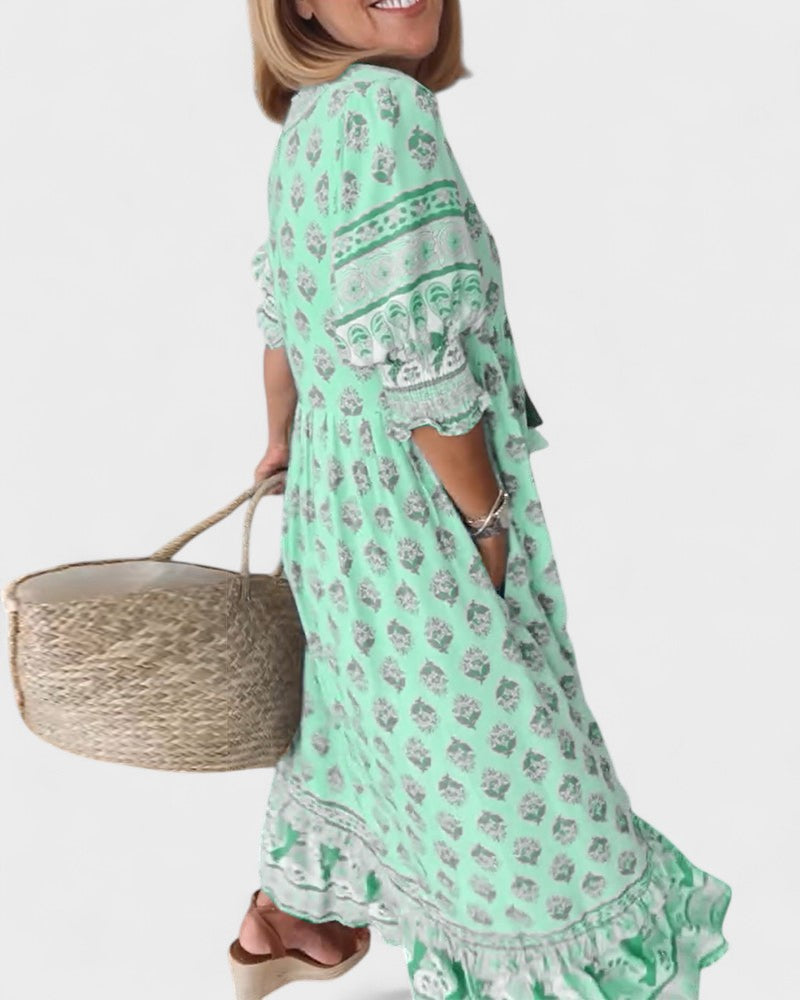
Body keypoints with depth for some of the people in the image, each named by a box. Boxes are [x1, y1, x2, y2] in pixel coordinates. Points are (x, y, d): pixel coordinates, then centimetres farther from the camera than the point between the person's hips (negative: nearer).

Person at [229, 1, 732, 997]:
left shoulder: (311, 123, 5)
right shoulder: (382, 107, -23)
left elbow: (283, 308, 16)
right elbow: (412, 352, -26)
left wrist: (280, 440, 29)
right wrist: (489, 521, -14)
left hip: (338, 502, 10)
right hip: (414, 522, -10)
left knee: (349, 709, 28)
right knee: (503, 776, 6)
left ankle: (282, 920, 49)